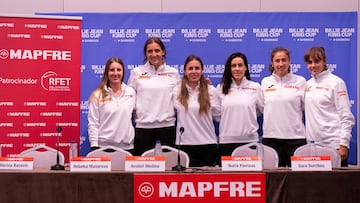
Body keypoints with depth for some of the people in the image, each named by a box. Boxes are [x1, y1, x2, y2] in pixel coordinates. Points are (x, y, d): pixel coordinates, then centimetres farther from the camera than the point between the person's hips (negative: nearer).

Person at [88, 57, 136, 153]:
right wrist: (94, 146, -8)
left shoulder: (131, 92, 6)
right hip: (104, 146, -2)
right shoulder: (97, 95, -1)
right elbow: (93, 124, -2)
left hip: (127, 146, 2)